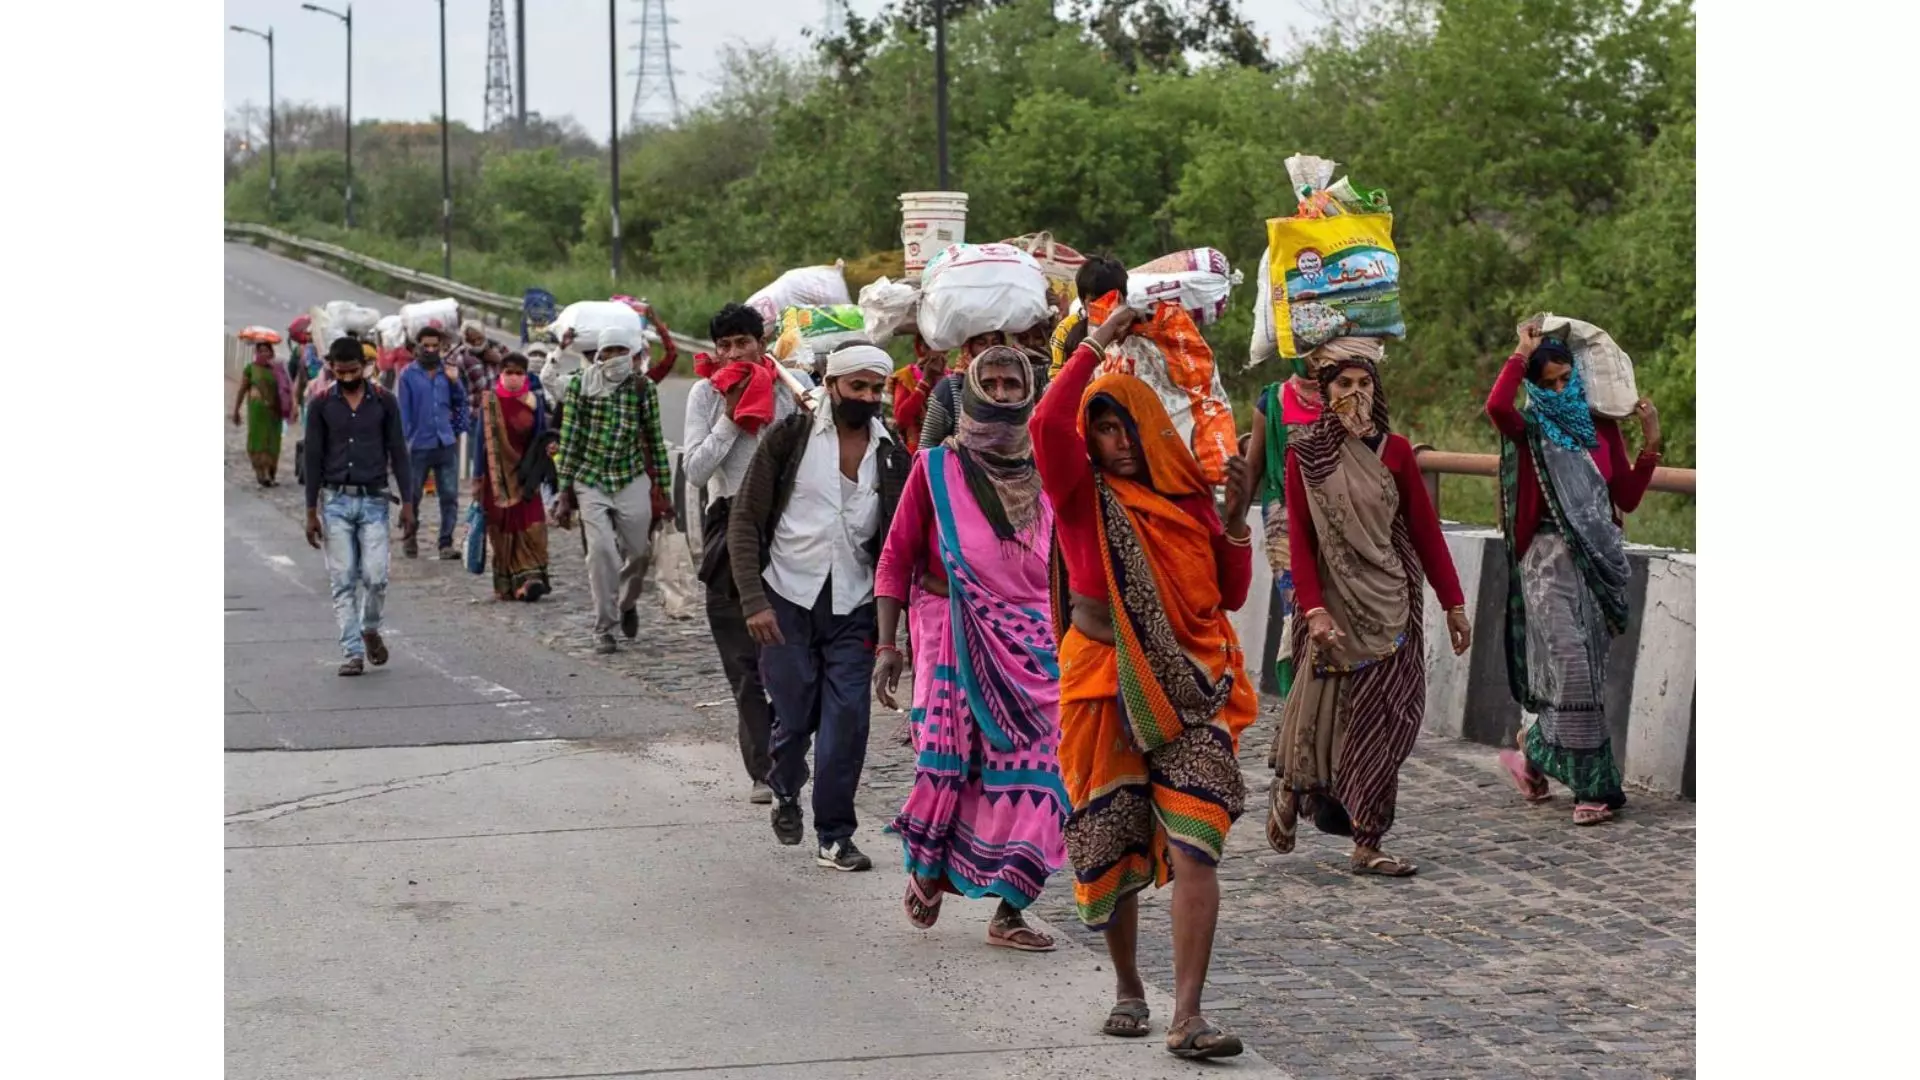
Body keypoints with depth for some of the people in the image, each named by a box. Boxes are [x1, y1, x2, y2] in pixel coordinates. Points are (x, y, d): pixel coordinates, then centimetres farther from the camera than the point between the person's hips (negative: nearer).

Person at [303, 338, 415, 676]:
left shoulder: (384, 402, 3)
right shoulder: (322, 406, 3)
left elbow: (398, 454, 5)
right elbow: (313, 459, 5)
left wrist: (407, 504, -1)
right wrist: (311, 512, 1)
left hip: (373, 500, 0)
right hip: (336, 500, 0)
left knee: (375, 577, -8)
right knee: (343, 582, -1)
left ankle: (370, 629, 20)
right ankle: (353, 653, 3)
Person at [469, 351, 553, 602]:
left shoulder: (535, 402, 5)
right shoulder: (489, 402, 2)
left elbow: (542, 439, 9)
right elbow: (481, 440, 3)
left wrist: (537, 473, -2)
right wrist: (478, 478, 0)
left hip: (525, 476, 1)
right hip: (497, 476, -1)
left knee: (531, 528, -11)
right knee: (502, 529, 1)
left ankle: (530, 577, -13)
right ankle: (506, 584, 7)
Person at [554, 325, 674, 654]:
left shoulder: (643, 388, 1)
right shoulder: (580, 385, -2)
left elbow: (655, 441, 6)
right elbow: (569, 440, -1)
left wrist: (663, 490, 5)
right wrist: (564, 492, -4)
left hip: (632, 481, 1)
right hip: (590, 482, -1)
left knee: (638, 551, 7)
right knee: (601, 552, -11)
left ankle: (627, 603, 38)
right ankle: (603, 629, -2)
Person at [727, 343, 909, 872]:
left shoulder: (891, 456, 4)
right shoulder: (790, 437, -4)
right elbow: (745, 520, -4)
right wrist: (754, 600, -12)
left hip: (852, 608, 2)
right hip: (788, 599, -2)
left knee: (847, 719, -5)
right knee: (795, 715, 3)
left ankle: (835, 836, 6)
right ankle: (786, 793, 34)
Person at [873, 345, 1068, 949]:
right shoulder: (936, 467, 2)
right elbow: (897, 557, 1)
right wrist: (888, 643, -5)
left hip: (1033, 644, 3)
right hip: (954, 637, -3)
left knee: (1031, 773, -3)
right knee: (947, 763, -8)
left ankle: (1009, 911, 3)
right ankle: (925, 870, 20)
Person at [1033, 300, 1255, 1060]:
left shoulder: (1187, 497, 9)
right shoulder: (1083, 494, 1)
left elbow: (1231, 596, 11)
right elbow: (1047, 424, -19)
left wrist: (1235, 519, -2)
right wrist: (1096, 346, -13)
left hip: (1191, 691, 1)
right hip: (1108, 691, -1)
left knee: (1193, 848, -13)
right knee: (1112, 852, 8)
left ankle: (1187, 1016, -15)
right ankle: (1128, 987, 30)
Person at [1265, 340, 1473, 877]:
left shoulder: (1393, 450, 4)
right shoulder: (1304, 454, -1)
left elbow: (1426, 530, 5)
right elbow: (1299, 540, -5)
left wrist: (1453, 603, 4)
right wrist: (1315, 609, -17)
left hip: (1390, 605, 2)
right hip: (1335, 604, -2)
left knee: (1382, 722, 0)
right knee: (1323, 714, 0)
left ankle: (1366, 845, 6)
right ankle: (1288, 792, 29)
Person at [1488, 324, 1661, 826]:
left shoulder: (1600, 429, 11)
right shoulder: (1530, 432, -1)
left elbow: (1628, 499, 7)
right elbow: (1496, 406, -25)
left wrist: (1650, 445, -3)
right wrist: (1522, 353, -14)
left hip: (1598, 560, 5)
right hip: (1551, 561, -5)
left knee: (1581, 671, 7)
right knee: (1573, 667, -12)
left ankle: (1532, 755, 26)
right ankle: (1592, 787, -5)